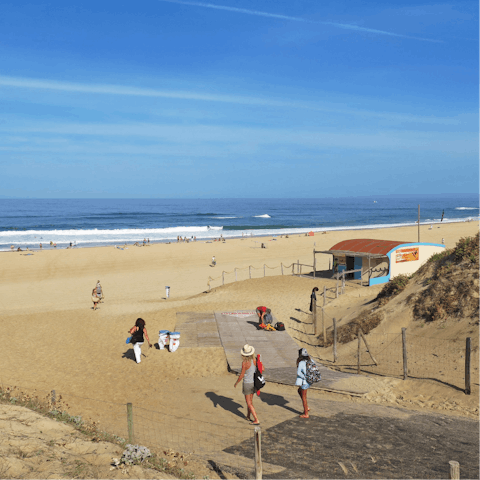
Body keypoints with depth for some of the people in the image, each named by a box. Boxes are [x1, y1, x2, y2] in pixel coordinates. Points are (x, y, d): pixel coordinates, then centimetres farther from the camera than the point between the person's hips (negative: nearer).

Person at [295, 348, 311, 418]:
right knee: (299, 391, 28)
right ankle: (306, 407, 29)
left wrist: (304, 377, -15)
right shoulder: (309, 361, 3)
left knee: (303, 397, 7)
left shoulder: (301, 363, -21)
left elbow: (298, 372, -29)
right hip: (309, 381, 8)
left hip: (304, 382, -8)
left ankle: (306, 414, 17)